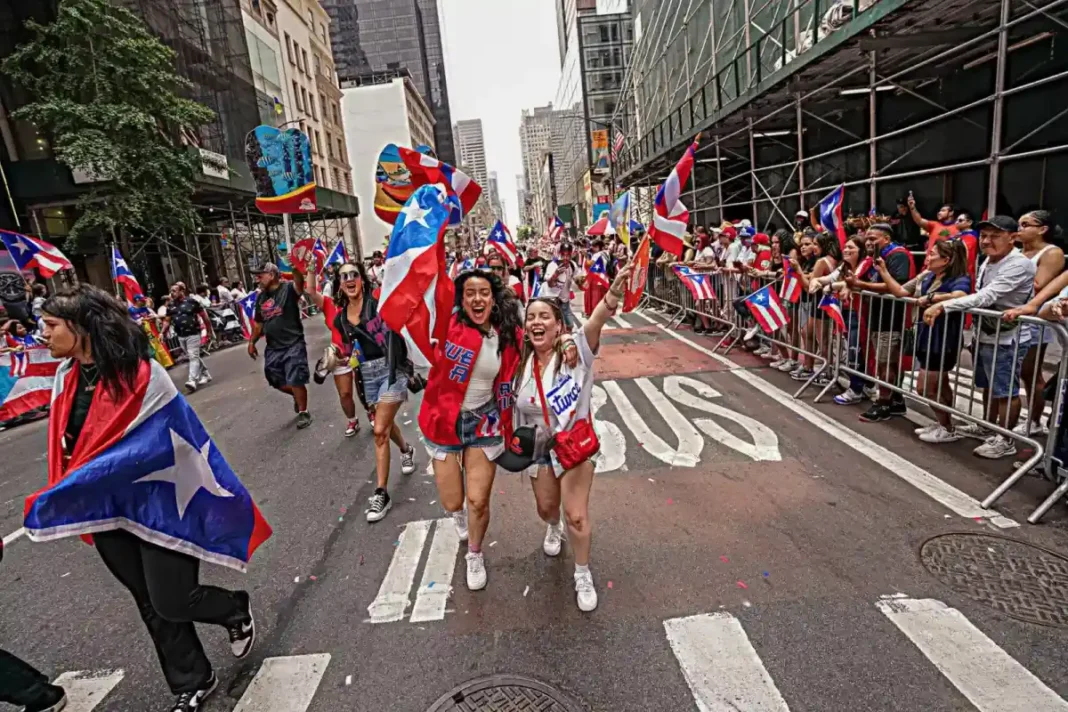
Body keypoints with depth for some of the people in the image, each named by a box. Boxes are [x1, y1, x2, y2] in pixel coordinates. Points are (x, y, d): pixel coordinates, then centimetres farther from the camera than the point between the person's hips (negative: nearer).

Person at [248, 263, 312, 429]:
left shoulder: (289, 288, -10)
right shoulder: (260, 297, 10)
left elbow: (299, 281, -34)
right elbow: (258, 323, 20)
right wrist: (252, 342, 15)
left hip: (293, 344, -7)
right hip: (273, 347, 7)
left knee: (296, 381, -3)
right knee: (277, 381, 13)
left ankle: (303, 412, 15)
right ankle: (298, 396, 41)